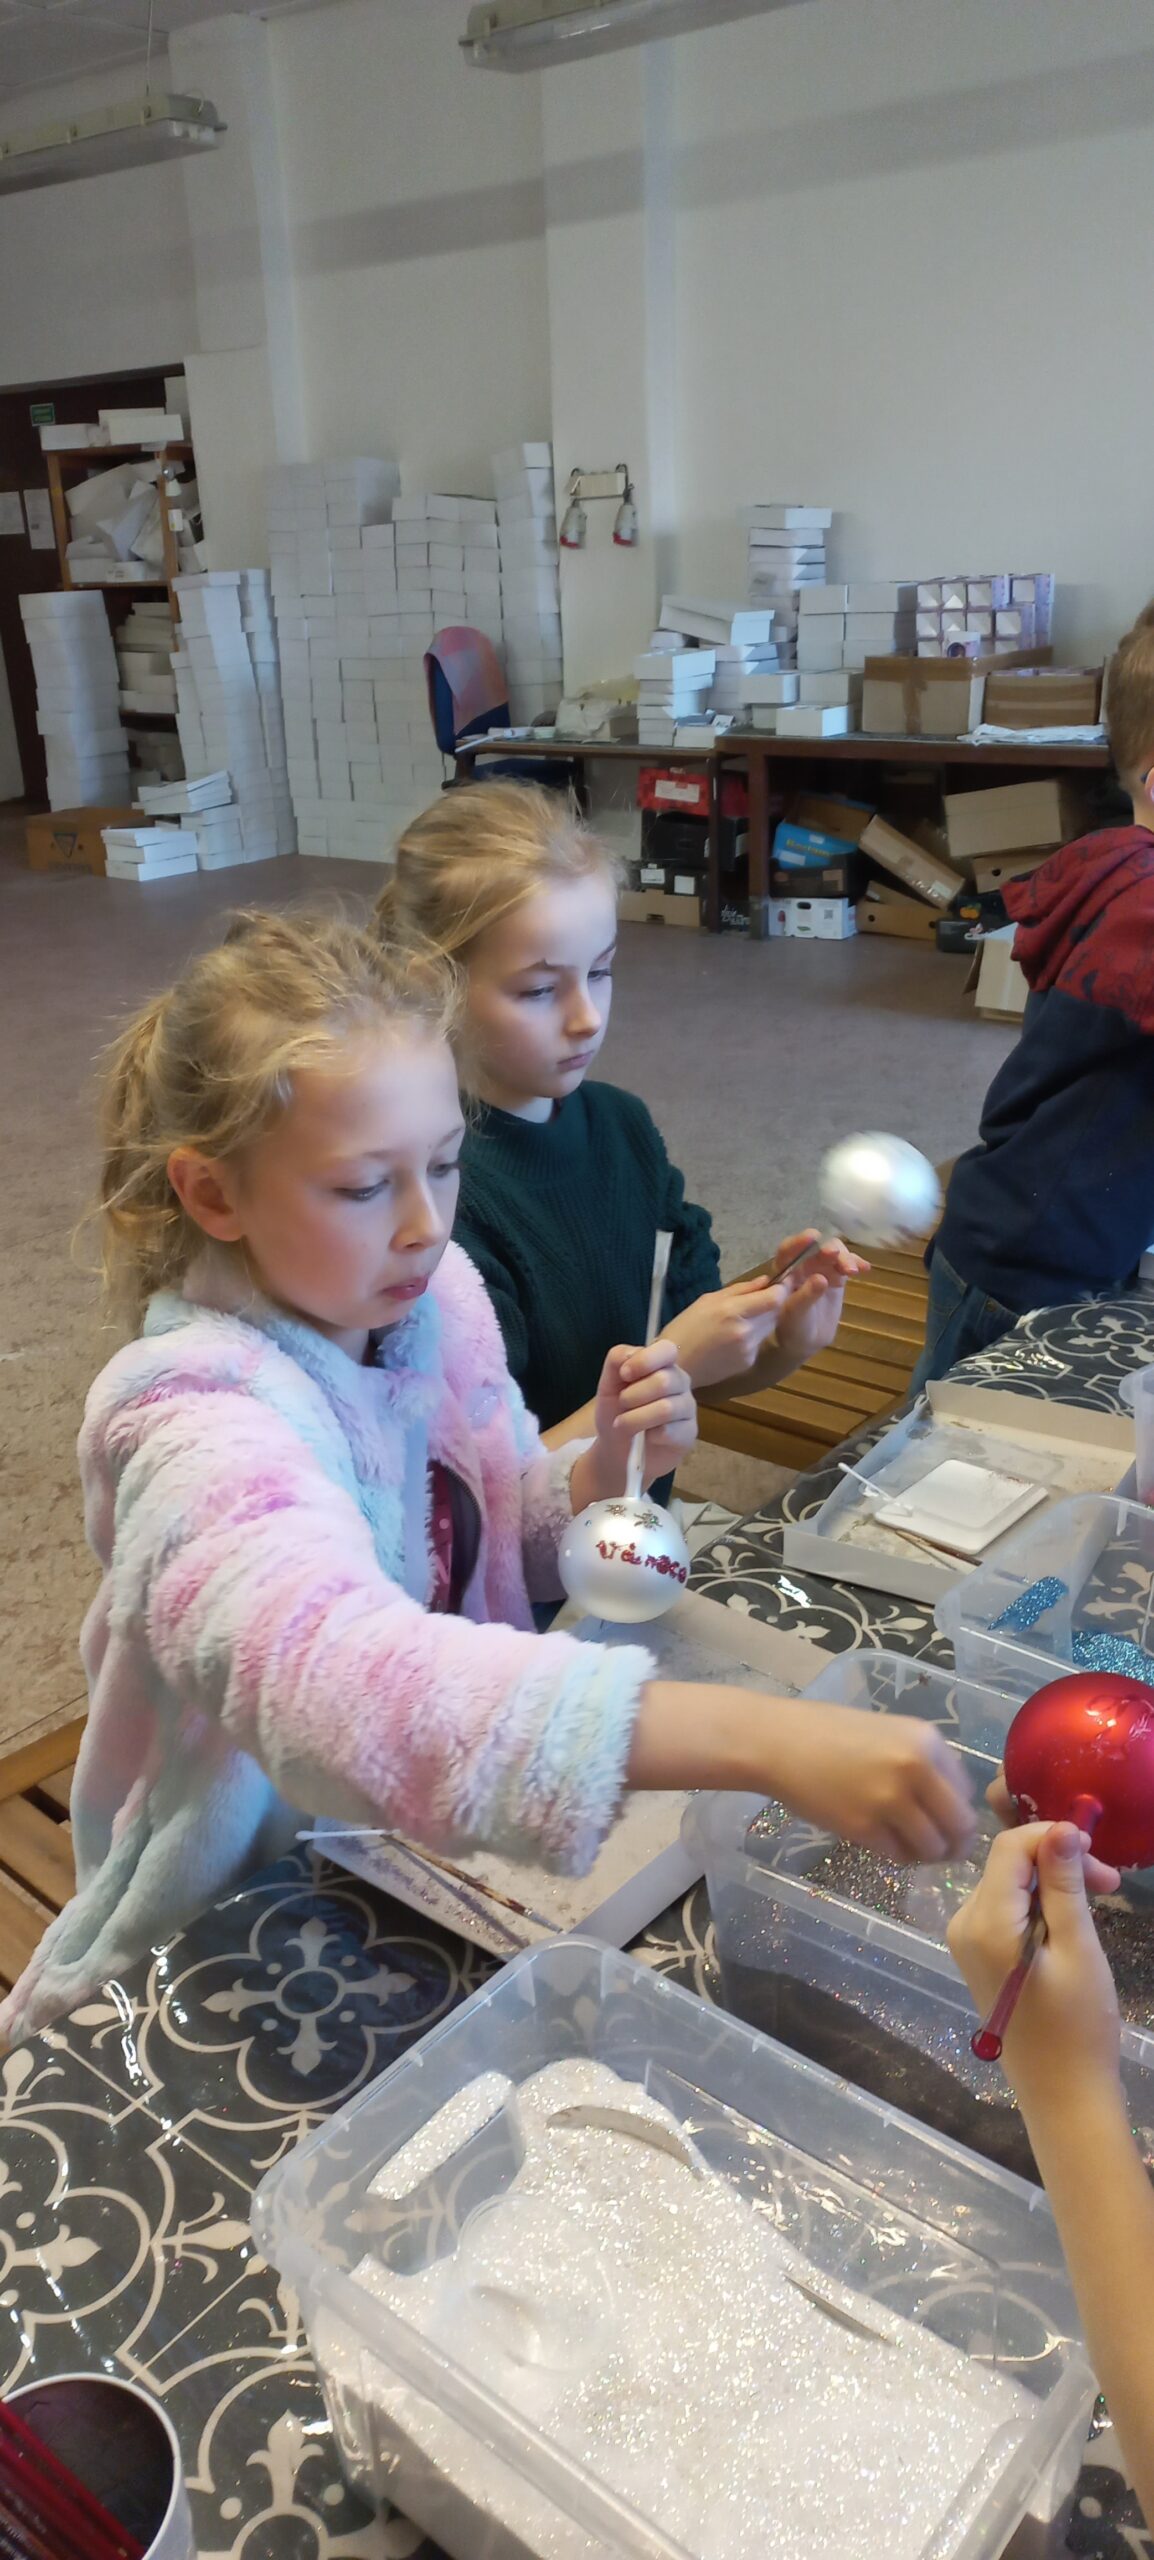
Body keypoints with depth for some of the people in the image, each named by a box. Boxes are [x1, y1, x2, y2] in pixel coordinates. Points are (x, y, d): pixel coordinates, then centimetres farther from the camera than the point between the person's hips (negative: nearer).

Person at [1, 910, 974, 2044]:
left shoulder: (437, 1295, -7)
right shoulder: (197, 1420, -28)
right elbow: (335, 1676, -48)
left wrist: (603, 1465, -12)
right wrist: (760, 1738, -55)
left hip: (445, 1858, 6)